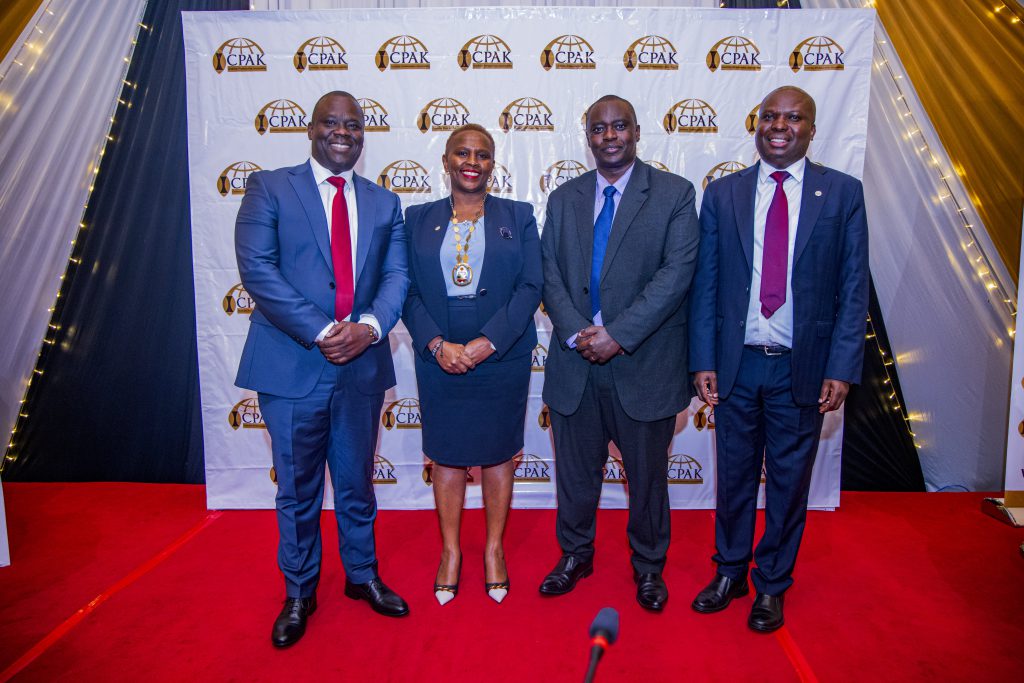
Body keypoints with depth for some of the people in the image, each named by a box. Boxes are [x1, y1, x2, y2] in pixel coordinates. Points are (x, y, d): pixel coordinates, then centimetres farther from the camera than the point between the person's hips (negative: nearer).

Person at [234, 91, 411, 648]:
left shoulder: (384, 203, 12)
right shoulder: (269, 188, 1)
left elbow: (396, 276, 3)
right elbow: (257, 268, -11)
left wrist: (369, 326, -16)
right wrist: (320, 332, -18)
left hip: (362, 366, 3)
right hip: (292, 366, -3)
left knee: (357, 482, 17)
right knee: (298, 489, 11)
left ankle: (362, 575, 38)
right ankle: (299, 594, 32)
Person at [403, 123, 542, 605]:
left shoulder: (518, 217, 4)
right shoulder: (418, 219, 7)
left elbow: (531, 286, -5)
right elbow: (407, 290, 0)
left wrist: (488, 342, -16)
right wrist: (437, 344, -15)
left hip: (503, 356, 0)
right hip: (439, 356, 1)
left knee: (497, 453, 10)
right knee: (446, 454, 10)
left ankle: (494, 549, 28)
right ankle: (450, 551, 27)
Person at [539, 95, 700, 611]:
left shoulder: (674, 194, -2)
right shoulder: (564, 199, 9)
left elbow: (677, 273, -13)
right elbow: (550, 275, 3)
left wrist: (618, 334, -19)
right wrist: (576, 333, -13)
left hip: (644, 365, -2)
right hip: (574, 365, 3)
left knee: (647, 474, 14)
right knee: (575, 472, 16)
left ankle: (648, 564, 37)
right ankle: (575, 555, 39)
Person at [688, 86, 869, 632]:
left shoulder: (843, 193, 1)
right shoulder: (723, 193, 4)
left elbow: (853, 289, -1)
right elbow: (705, 285, 2)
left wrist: (841, 368, -8)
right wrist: (703, 361, -3)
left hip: (802, 367, -1)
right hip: (736, 363, 1)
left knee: (789, 482, 12)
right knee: (734, 476, 14)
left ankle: (772, 585, 32)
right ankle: (730, 572, 34)